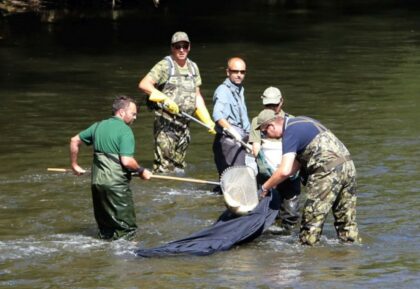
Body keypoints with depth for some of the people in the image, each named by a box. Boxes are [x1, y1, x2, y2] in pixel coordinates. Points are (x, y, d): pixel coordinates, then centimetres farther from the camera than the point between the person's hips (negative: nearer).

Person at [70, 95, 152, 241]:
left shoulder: (98, 126, 11)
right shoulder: (125, 131, -12)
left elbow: (75, 141, 19)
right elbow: (127, 161, -20)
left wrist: (74, 165, 28)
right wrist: (141, 171, -3)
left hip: (97, 182, 7)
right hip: (116, 184, -7)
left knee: (104, 225, 18)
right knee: (126, 230, 0)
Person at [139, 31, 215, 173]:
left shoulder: (193, 67, 15)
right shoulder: (165, 65, -7)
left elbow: (197, 96, 20)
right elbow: (144, 84, -17)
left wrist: (208, 121, 13)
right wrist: (165, 99, -26)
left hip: (184, 124, 7)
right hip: (166, 123, -7)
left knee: (179, 165, 12)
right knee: (164, 166, -12)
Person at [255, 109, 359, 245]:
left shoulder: (290, 133, -9)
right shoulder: (300, 121, 20)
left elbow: (284, 171, -18)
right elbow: (299, 161, 23)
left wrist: (265, 188, -4)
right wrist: (275, 182, 18)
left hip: (329, 170, -9)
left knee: (312, 219, -2)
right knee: (346, 219, 14)